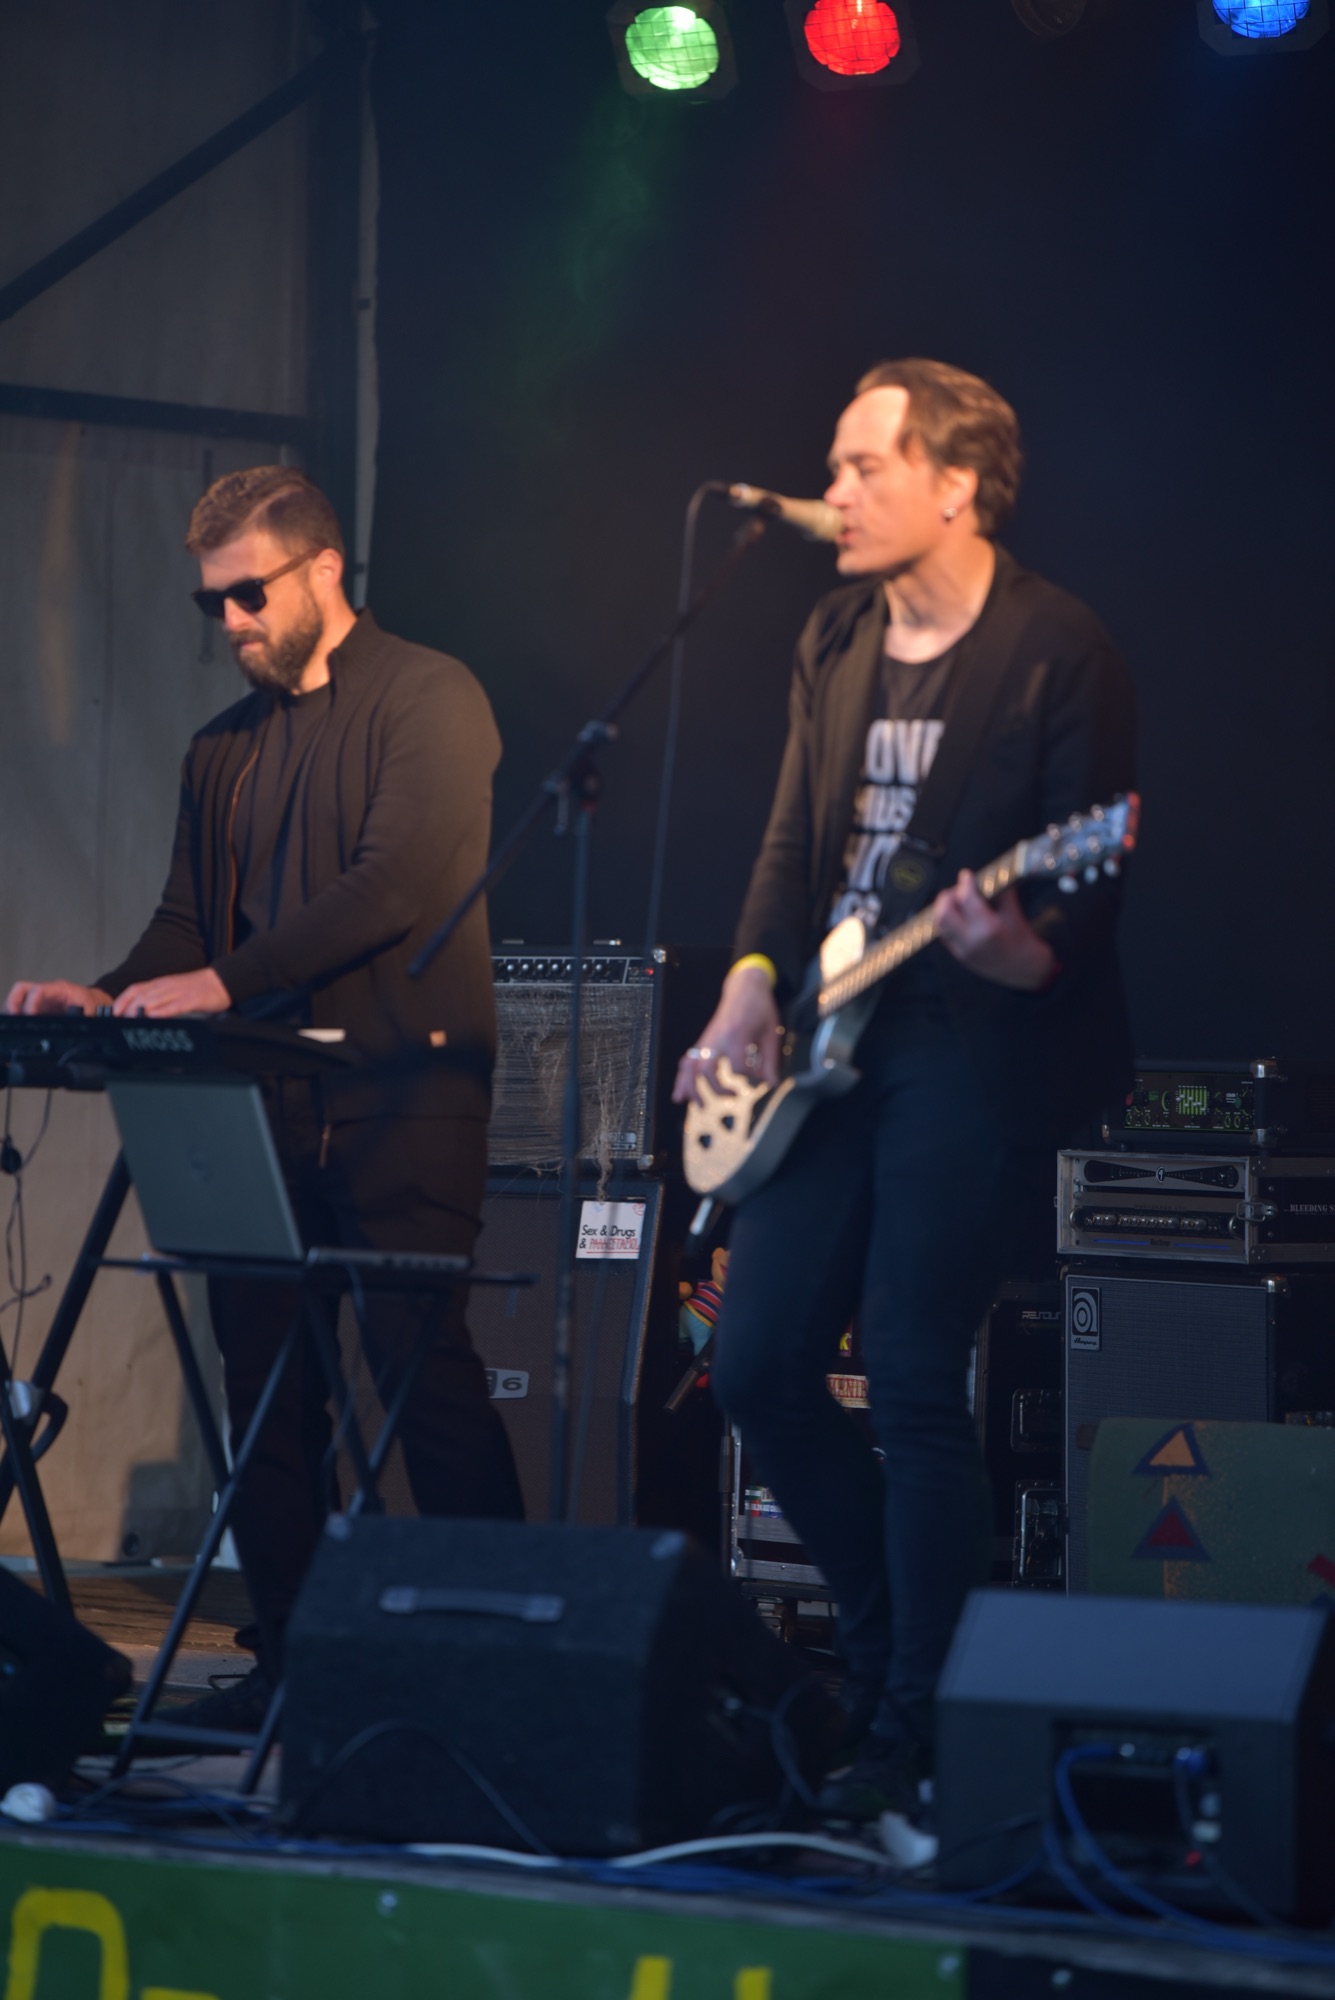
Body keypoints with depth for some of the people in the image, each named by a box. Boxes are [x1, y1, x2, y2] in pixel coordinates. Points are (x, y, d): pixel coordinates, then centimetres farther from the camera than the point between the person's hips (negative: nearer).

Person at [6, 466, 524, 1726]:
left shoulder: (427, 700, -3)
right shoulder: (222, 750, 20)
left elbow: (401, 881, -16)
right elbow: (188, 919, 19)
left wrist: (223, 983, -21)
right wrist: (114, 996, -3)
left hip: (399, 1091, -7)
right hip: (264, 1102, 7)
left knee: (425, 1371, -11)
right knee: (265, 1377, 5)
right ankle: (292, 1658, 10)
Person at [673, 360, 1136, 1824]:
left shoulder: (1057, 651, -8)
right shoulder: (835, 644, 14)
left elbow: (1088, 878, -11)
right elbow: (793, 842, 15)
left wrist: (1021, 951, -31)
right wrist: (752, 986, -1)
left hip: (971, 1049, -7)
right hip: (830, 1046, 8)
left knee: (915, 1385, -10)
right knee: (757, 1365, 4)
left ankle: (914, 1730, -1)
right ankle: (882, 1637, 24)